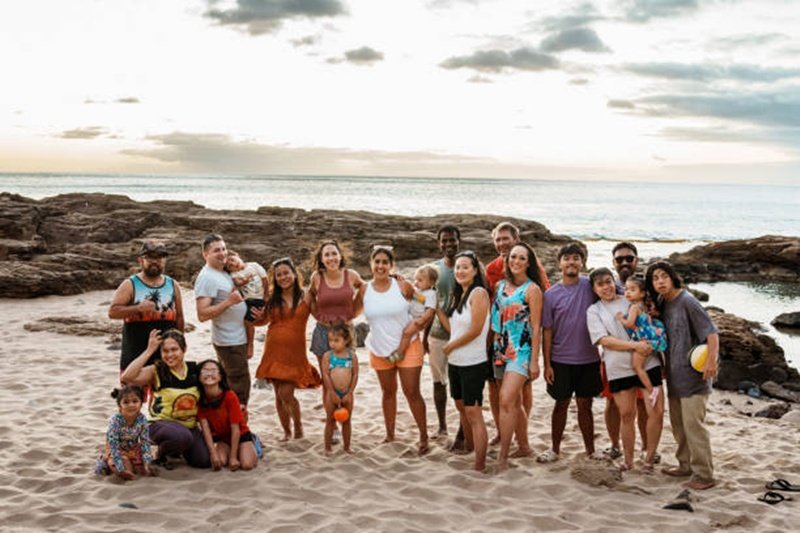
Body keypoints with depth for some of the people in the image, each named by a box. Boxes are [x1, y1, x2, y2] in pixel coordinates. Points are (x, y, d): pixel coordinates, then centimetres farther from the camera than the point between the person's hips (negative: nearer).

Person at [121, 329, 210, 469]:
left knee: (204, 461, -10)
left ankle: (176, 449, 22)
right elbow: (127, 377, -27)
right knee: (184, 436, -37)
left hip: (189, 425, 5)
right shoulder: (156, 371, -10)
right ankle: (161, 454, -2)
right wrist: (149, 351, -24)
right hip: (161, 423, -5)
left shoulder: (195, 369, 1)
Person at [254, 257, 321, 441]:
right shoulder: (272, 298, 4)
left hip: (294, 351, -3)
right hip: (274, 350, 3)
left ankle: (298, 425, 16)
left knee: (286, 393, -10)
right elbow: (263, 320, 9)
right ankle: (287, 431, 26)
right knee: (279, 395, 8)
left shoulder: (305, 297, -1)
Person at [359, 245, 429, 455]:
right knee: (388, 392, 15)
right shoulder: (364, 290, -4)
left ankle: (424, 437, 7)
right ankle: (390, 435, 27)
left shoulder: (403, 286, -10)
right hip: (379, 349, 3)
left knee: (412, 392, -3)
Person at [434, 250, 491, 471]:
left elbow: (475, 330, -19)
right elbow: (452, 327, 9)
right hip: (455, 362, 8)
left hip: (473, 363, -8)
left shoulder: (479, 293, -13)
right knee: (462, 408, 20)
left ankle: (480, 465, -4)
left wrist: (450, 346, -9)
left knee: (473, 413, -8)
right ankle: (468, 448, 38)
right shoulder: (458, 295, 12)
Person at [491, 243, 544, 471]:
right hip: (501, 349, 6)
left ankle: (502, 457, -14)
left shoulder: (532, 290, -6)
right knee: (515, 402, 16)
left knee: (506, 400, -17)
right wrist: (493, 346, 11)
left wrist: (534, 361, -11)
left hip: (521, 351, -6)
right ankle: (523, 447, 30)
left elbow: (536, 327, -8)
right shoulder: (500, 285, 10)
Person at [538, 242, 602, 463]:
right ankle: (555, 449, 20)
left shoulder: (591, 287, -2)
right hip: (561, 360, -1)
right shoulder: (551, 294, -3)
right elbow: (547, 331, -1)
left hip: (588, 359, 1)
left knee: (585, 405, 10)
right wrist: (547, 364, -4)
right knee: (561, 404, 9)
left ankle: (590, 449, 21)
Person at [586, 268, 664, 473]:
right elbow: (604, 340, -8)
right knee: (626, 414, 7)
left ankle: (649, 458, 11)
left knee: (656, 411, -5)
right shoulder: (594, 311, 5)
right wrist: (635, 345, -18)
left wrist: (648, 338, 0)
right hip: (619, 369, -1)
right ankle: (628, 460, 23)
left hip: (647, 363, 1)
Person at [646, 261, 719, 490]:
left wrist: (712, 361, -27)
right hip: (674, 375, 9)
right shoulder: (662, 303, 8)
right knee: (678, 423, 18)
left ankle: (704, 475, -1)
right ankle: (686, 465, 32)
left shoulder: (687, 301, -15)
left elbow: (711, 331, -19)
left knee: (693, 424, -8)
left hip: (693, 375, -9)